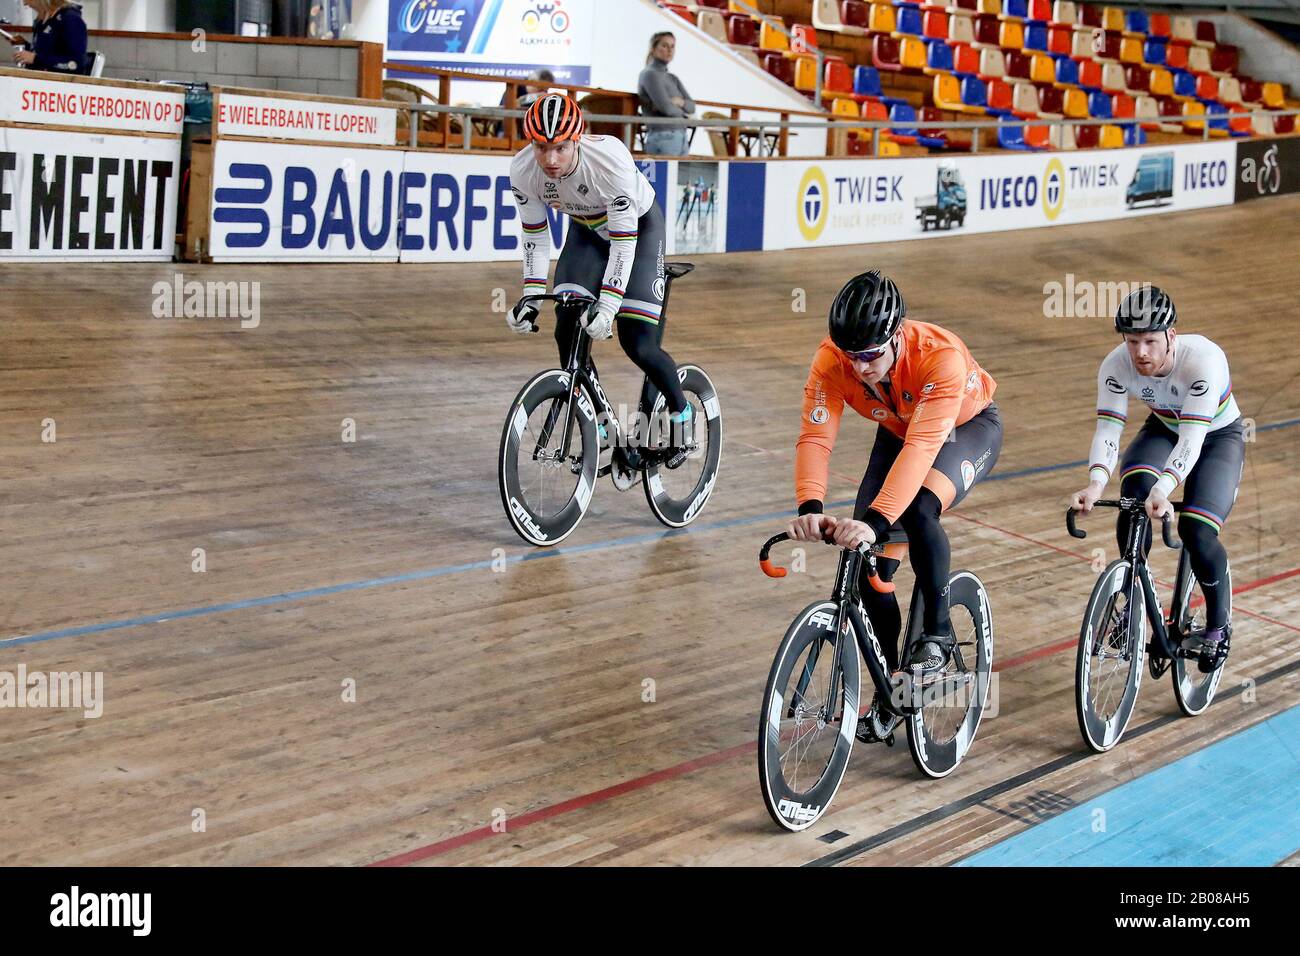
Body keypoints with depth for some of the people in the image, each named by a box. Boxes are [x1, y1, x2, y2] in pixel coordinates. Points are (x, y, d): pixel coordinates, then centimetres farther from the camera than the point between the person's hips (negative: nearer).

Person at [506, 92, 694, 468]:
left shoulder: (610, 159, -39)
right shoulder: (522, 170, -25)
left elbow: (624, 239, -34)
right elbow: (535, 235, -11)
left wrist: (608, 303, -41)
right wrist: (531, 294, -19)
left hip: (639, 226, -4)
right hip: (586, 230, 4)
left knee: (637, 342, -13)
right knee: (568, 331, -13)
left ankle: (681, 412, 14)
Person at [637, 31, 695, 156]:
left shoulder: (673, 79, 20)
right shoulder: (650, 74, -3)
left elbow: (692, 106, 14)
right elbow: (666, 107, -14)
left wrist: (679, 101, -8)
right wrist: (682, 113, 5)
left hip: (681, 139, 8)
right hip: (663, 138, -8)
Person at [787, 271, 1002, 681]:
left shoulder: (940, 355, -41)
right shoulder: (831, 359, -30)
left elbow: (922, 447, -49)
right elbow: (815, 437, -37)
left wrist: (875, 521, -60)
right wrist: (810, 508, -55)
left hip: (967, 425, -4)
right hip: (897, 430, 4)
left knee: (918, 511, -34)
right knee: (868, 561, -9)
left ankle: (936, 634, -10)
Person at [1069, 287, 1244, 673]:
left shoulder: (1204, 359, -37)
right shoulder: (1116, 365, -26)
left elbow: (1192, 437, -44)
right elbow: (1107, 430, -31)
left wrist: (1163, 490, -59)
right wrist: (1095, 484, -50)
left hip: (1218, 436, -3)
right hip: (1163, 431, 3)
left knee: (1196, 529, -23)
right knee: (1133, 497, -29)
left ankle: (1218, 625, 3)